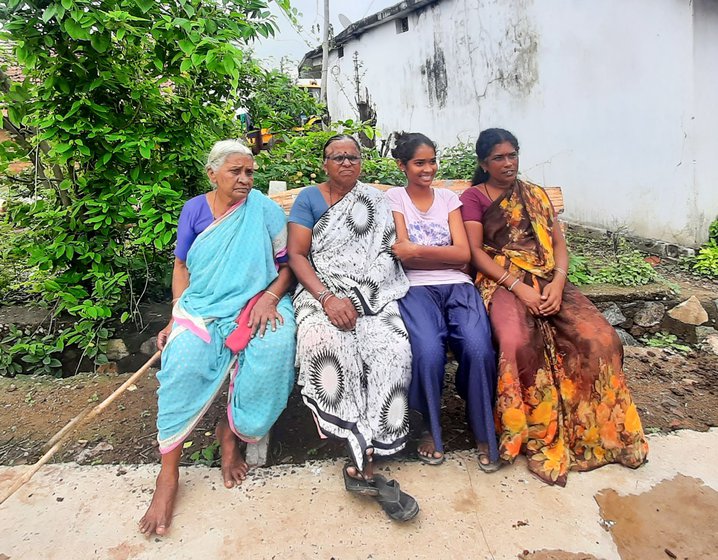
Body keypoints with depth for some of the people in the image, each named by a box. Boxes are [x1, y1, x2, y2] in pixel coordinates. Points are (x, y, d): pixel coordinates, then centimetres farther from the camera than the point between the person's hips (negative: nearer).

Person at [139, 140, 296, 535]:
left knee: (275, 346, -33)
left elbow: (287, 264, 5)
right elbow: (182, 267, 11)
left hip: (255, 305, 0)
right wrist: (177, 317, 0)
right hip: (202, 306, 1)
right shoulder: (194, 210, 9)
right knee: (184, 358, -30)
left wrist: (269, 299, -12)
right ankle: (168, 475, -16)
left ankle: (231, 433, -7)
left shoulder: (265, 210, 3)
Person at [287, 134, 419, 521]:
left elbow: (389, 250, 18)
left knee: (392, 350, -29)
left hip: (374, 296, 2)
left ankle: (360, 463, -23)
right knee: (326, 344, -35)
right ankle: (365, 466, -26)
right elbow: (296, 255, 0)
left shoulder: (375, 199, 20)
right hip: (323, 292, -2)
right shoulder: (309, 199, 11)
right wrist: (328, 298, -17)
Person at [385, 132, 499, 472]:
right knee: (428, 352, -32)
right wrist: (445, 255, -1)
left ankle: (485, 435, -4)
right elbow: (402, 255, -1)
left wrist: (418, 250, -7)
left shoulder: (449, 198, 18)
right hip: (416, 289, -2)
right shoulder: (394, 198, 11)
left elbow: (464, 254, 4)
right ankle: (431, 430, -4)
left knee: (479, 349, -27)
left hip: (458, 286, 3)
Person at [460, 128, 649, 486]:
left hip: (548, 281, 4)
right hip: (502, 283, -4)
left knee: (600, 338, -20)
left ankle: (598, 431, -1)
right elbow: (475, 251, -4)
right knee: (517, 342, -36)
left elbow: (559, 244, 13)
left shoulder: (536, 195, 22)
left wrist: (557, 282, -8)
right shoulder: (473, 197, 8)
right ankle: (537, 436, -17)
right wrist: (519, 287, -16)